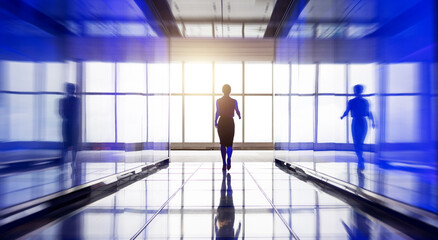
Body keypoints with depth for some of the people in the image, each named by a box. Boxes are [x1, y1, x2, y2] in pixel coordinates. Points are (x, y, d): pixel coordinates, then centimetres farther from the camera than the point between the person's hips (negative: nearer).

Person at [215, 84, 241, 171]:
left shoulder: (218, 101, -1)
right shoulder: (234, 101, 0)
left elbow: (217, 112, -13)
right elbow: (237, 111, 1)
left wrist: (215, 122, -10)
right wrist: (239, 117, 21)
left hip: (221, 122, 1)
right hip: (230, 122, 0)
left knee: (223, 144, 12)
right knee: (229, 144, 6)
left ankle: (224, 163, 12)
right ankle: (228, 158, -22)